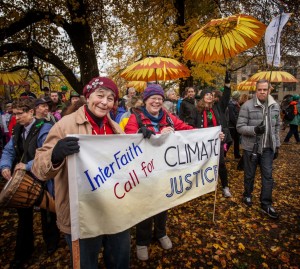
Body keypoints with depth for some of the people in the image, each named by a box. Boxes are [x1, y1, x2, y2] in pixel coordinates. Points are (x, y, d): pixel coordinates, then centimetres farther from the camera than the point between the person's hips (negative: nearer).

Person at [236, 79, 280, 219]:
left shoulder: (275, 106, 4)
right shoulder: (247, 106, -12)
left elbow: (277, 127, 12)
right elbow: (239, 127, -14)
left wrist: (277, 145, 11)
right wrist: (254, 130, -30)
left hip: (268, 148, 4)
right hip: (251, 147, -3)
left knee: (268, 176, 5)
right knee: (249, 175, 12)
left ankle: (266, 204, 18)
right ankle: (247, 195, 37)